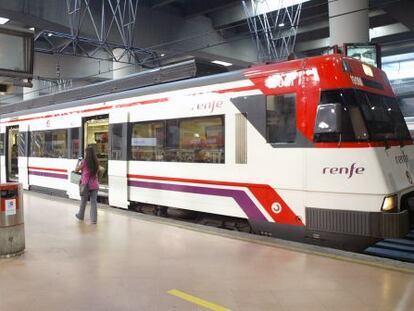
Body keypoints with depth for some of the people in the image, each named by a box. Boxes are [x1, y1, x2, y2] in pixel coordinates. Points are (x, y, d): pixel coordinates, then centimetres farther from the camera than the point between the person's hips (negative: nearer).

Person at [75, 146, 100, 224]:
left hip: (86, 184, -3)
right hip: (94, 185, 3)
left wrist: (78, 162, 16)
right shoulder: (96, 162, 1)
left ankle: (81, 216, 35)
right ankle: (94, 219, 2)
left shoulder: (84, 162, -11)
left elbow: (76, 169, 0)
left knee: (83, 201, 15)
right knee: (93, 202, 4)